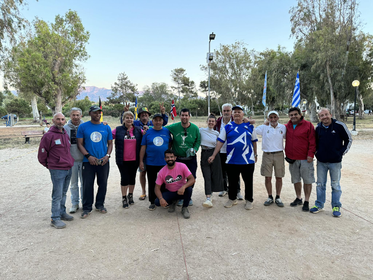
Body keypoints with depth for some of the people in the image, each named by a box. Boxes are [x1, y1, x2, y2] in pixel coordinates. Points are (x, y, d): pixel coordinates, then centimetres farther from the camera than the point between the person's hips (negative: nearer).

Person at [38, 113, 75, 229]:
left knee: (64, 193, 16)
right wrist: (50, 165, 4)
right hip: (57, 170, -7)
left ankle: (62, 212, 29)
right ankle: (55, 218, 6)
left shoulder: (65, 134, 12)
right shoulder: (48, 135, -10)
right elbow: (42, 154, -6)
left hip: (68, 169, 7)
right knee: (57, 195, -3)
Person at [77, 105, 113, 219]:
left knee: (103, 184, 10)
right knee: (87, 185, 2)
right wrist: (88, 156, -13)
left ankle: (100, 205, 28)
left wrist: (107, 155, -6)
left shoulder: (106, 127, 7)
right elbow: (80, 143, 0)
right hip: (88, 161, -2)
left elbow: (110, 143, 10)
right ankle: (87, 208, 16)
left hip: (104, 161, 2)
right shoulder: (83, 126, 1)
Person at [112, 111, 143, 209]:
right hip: (122, 160, -2)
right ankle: (124, 198, 18)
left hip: (134, 160, 2)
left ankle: (130, 195, 32)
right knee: (124, 178, 2)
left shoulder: (138, 130, 4)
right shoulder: (118, 130, 1)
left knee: (132, 177, 13)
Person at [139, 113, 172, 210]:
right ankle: (152, 202, 22)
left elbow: (170, 144, 10)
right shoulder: (148, 132, 0)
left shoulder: (167, 131, 3)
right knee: (151, 183, 9)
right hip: (151, 163, -1)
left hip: (164, 162, 1)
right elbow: (143, 147, 0)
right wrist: (141, 161, -2)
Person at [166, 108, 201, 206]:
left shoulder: (195, 128, -4)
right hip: (177, 158, -1)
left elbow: (198, 140, 6)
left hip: (191, 158, 1)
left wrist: (194, 149, -11)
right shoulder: (174, 127, -8)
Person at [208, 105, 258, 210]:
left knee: (248, 181, 9)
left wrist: (255, 154, 14)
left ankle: (249, 200, 26)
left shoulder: (250, 126, 6)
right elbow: (220, 142, 0)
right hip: (232, 161, 0)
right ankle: (232, 199, 30)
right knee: (232, 181, 11)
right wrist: (213, 155, -5)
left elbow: (254, 141, 13)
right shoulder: (227, 127, 3)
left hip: (248, 160, 0)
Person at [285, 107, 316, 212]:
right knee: (296, 180, 14)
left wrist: (310, 155, -13)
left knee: (307, 180, 1)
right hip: (292, 159, 5)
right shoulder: (287, 126, 8)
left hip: (305, 159, -4)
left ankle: (306, 201, 12)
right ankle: (298, 198, 28)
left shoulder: (308, 125, -4)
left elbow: (312, 141, -7)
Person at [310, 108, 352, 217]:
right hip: (321, 161, 3)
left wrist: (342, 152, -4)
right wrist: (316, 152, 7)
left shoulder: (339, 125, -8)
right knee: (320, 184, 11)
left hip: (335, 161, -3)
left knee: (335, 185, 6)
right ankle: (319, 205, 23)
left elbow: (348, 139, 2)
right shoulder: (318, 128, 2)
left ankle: (336, 207, 19)